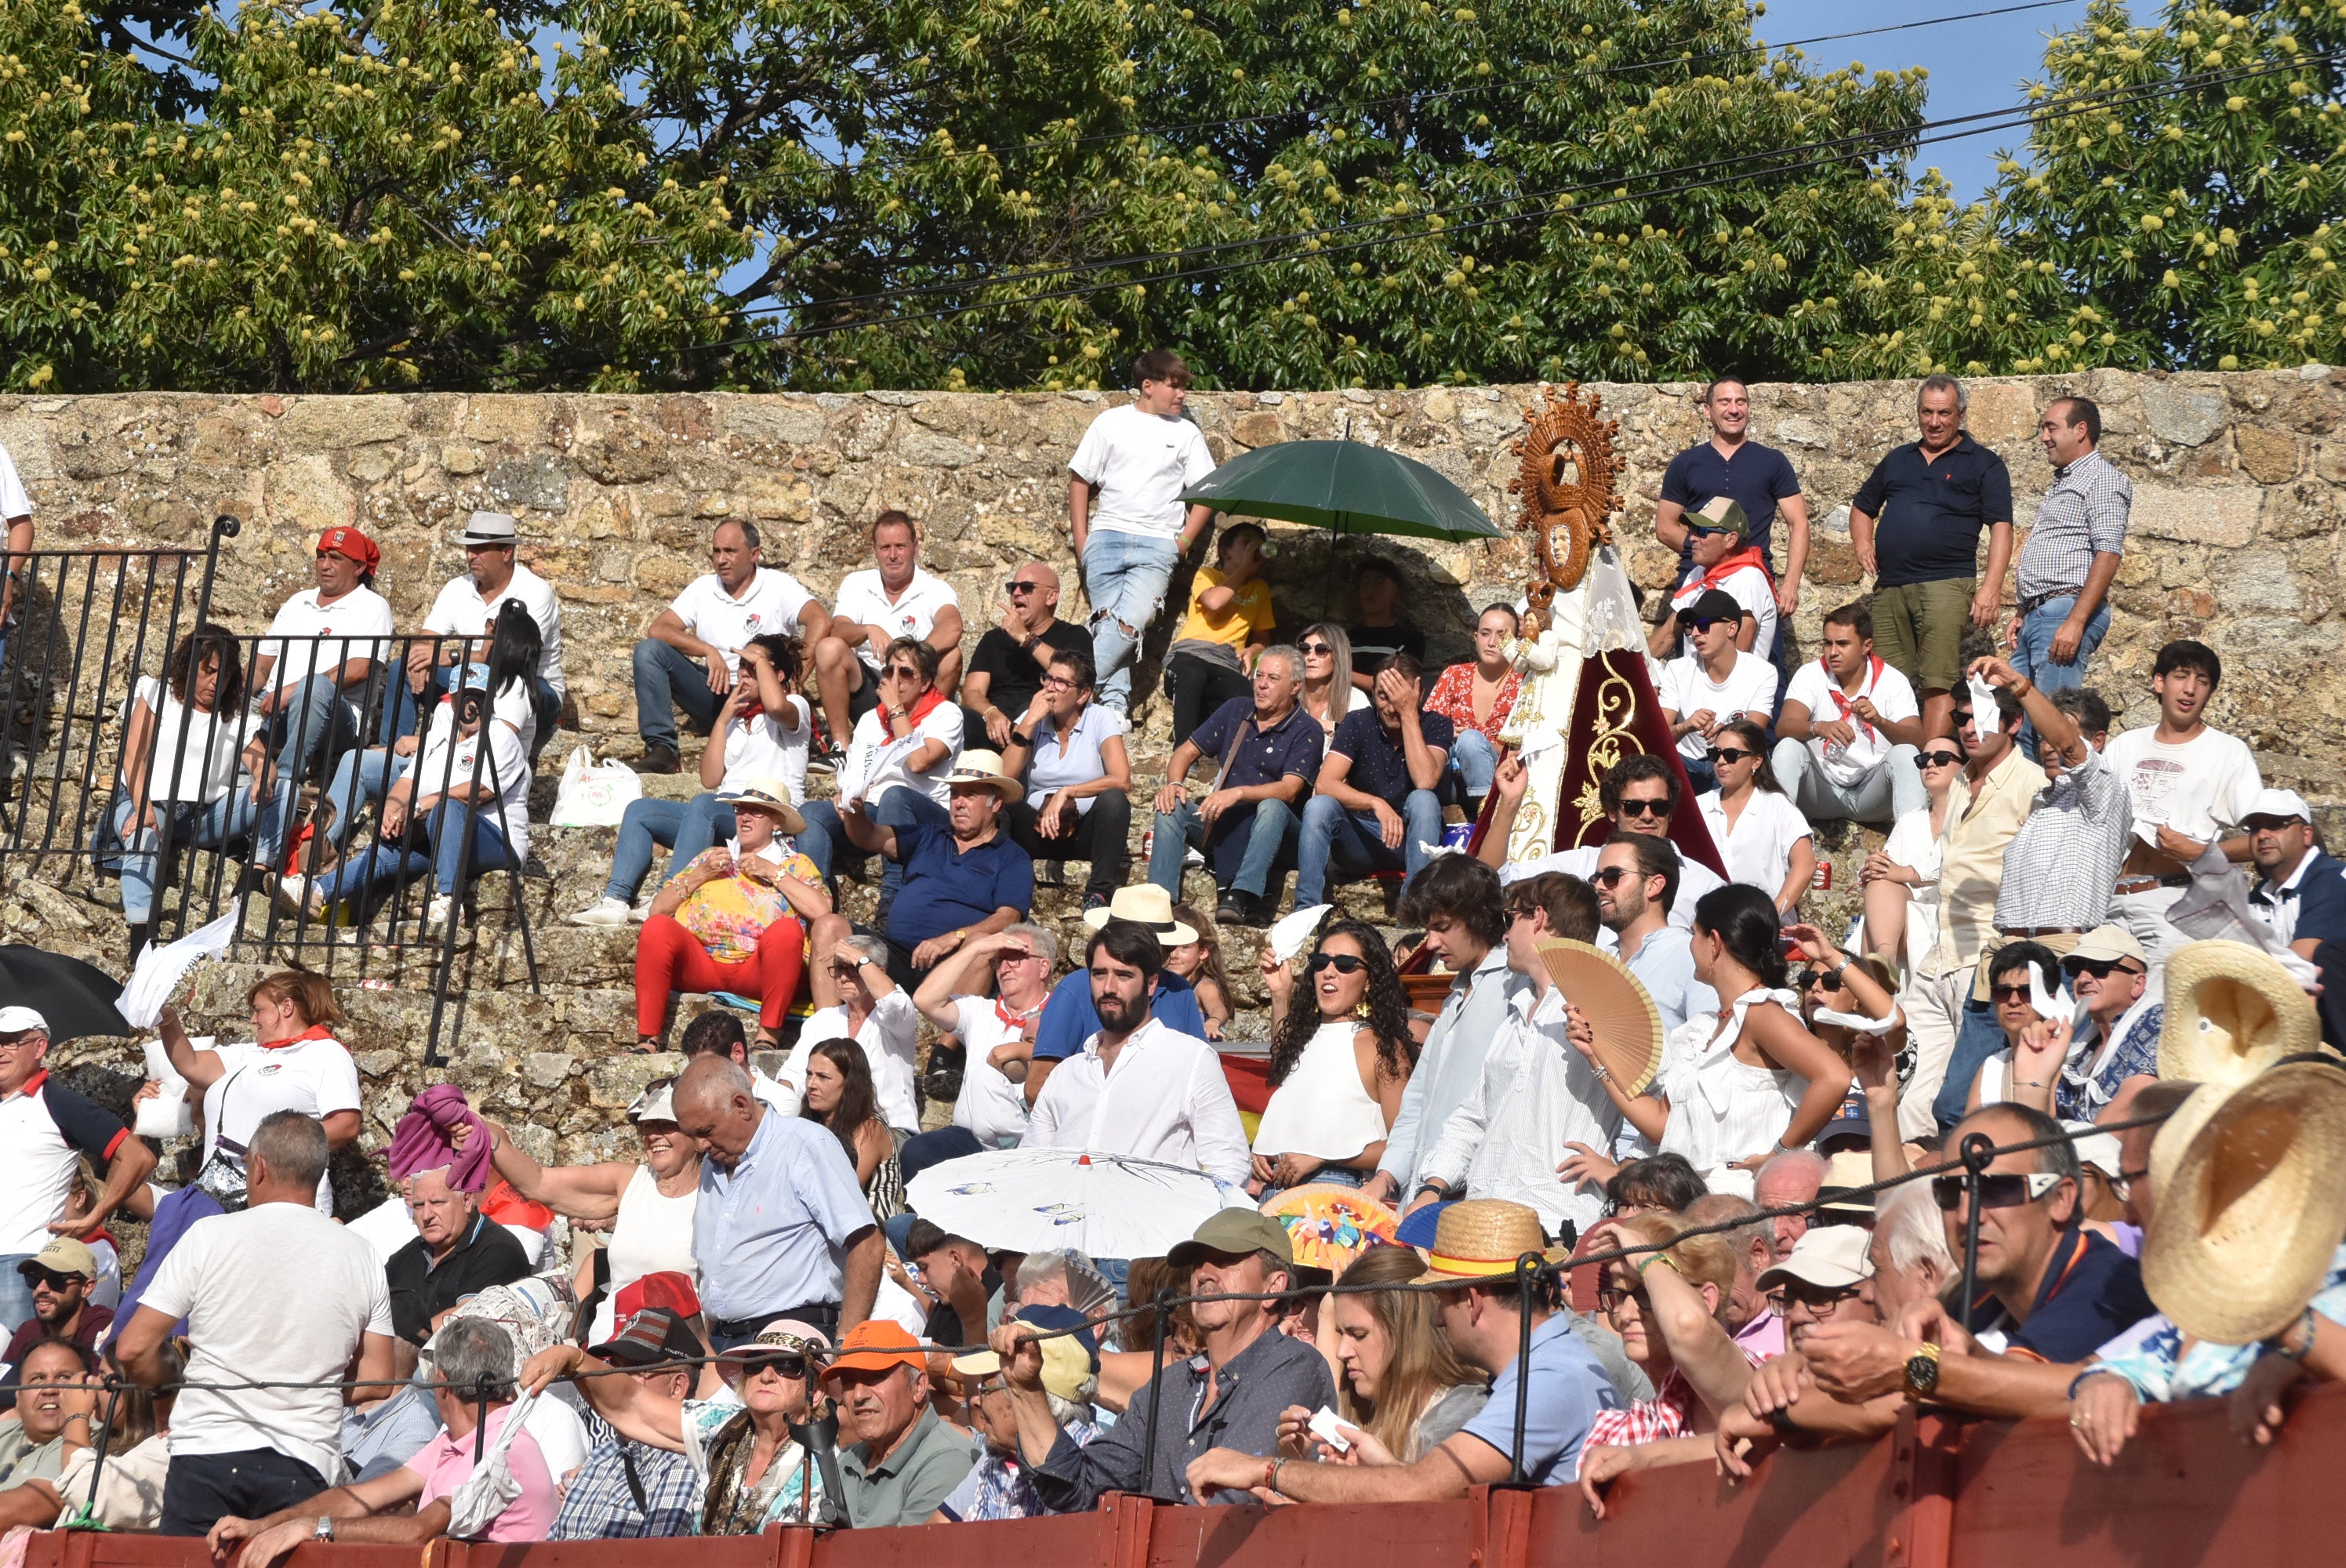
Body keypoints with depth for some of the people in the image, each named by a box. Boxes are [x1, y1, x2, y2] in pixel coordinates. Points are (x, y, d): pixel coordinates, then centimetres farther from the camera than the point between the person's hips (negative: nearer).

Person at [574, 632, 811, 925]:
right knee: (639, 810, -7)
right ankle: (615, 901, -25)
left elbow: (777, 706, -22)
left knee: (704, 805, -36)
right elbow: (710, 779, 14)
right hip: (725, 816, 8)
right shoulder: (735, 719, 28)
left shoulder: (795, 706, 8)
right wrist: (723, 719, 10)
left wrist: (759, 660, -6)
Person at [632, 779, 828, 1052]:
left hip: (757, 971, -2)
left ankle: (767, 1038, -32)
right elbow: (657, 909, 16)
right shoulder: (711, 857, 27)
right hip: (700, 964, 3)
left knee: (786, 930, -34)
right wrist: (701, 874, 6)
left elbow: (821, 911, -4)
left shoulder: (796, 864, 18)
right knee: (656, 928, -27)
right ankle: (646, 1041, -30)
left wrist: (773, 873, -1)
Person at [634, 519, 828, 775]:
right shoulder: (703, 589, 10)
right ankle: (661, 751, -24)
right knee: (649, 651, -15)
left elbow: (820, 622, -20)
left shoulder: (778, 586, -2)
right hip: (714, 692, 5)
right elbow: (657, 630, -2)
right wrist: (708, 651, -17)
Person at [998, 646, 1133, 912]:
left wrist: (1066, 793, -23)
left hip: (1087, 830, -1)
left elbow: (1122, 780, -20)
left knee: (1113, 800, -32)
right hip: (1040, 828, 1)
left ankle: (1099, 893, -23)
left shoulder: (1102, 719, -5)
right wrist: (1028, 724, -13)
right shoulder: (1031, 719, 4)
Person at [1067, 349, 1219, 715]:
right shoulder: (1111, 423, 7)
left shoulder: (1186, 434, 9)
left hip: (1158, 545, -1)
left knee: (1131, 622, -19)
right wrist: (1080, 538, 4)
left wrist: (1185, 540, -1)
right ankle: (1115, 706, -3)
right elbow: (1079, 480, 10)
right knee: (1107, 622, -5)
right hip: (1107, 538, 1)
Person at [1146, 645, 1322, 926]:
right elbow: (1186, 752, 11)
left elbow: (1288, 790, -19)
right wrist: (1174, 783, -11)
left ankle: (1242, 899, -52)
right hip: (1222, 824, 4)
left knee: (1273, 808, -37)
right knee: (1171, 807, -21)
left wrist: (1238, 793, -34)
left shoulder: (1306, 732, -4)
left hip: (1269, 829, -4)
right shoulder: (1236, 711, 11)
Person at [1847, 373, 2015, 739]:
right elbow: (1863, 507, 34)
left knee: (1939, 684, -12)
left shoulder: (1984, 465, 7)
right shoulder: (1897, 459, 23)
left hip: (1946, 584, -5)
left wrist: (1990, 589, -14)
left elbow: (2001, 528, -1)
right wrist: (1863, 543, 12)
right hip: (1889, 586, 5)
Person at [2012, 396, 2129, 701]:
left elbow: (2109, 554, -17)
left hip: (2067, 610, -10)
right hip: (2036, 615, 10)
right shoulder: (2062, 482, 26)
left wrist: (2076, 621, -23)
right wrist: (2022, 612, 18)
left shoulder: (2103, 478, -6)